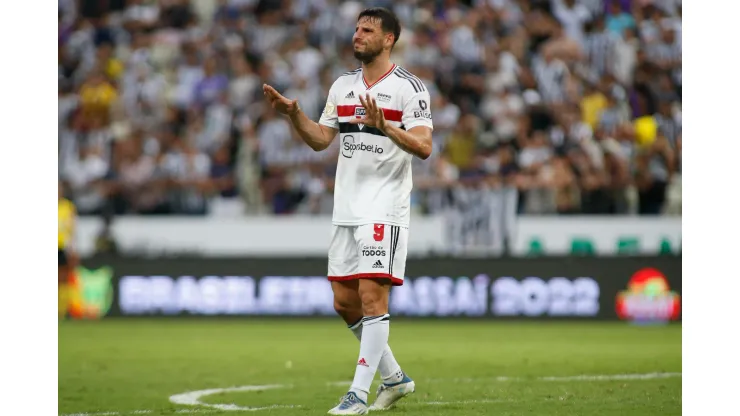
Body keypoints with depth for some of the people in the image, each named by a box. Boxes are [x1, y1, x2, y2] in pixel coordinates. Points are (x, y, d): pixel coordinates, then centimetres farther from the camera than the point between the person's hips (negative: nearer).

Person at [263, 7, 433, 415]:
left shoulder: (409, 88, -7)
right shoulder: (342, 86, 13)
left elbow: (424, 147, -15)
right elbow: (320, 139, 17)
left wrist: (383, 125, -28)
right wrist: (293, 113, 1)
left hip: (385, 209, -7)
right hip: (346, 209, 7)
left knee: (372, 296, -12)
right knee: (344, 302, 8)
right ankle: (394, 377, 25)